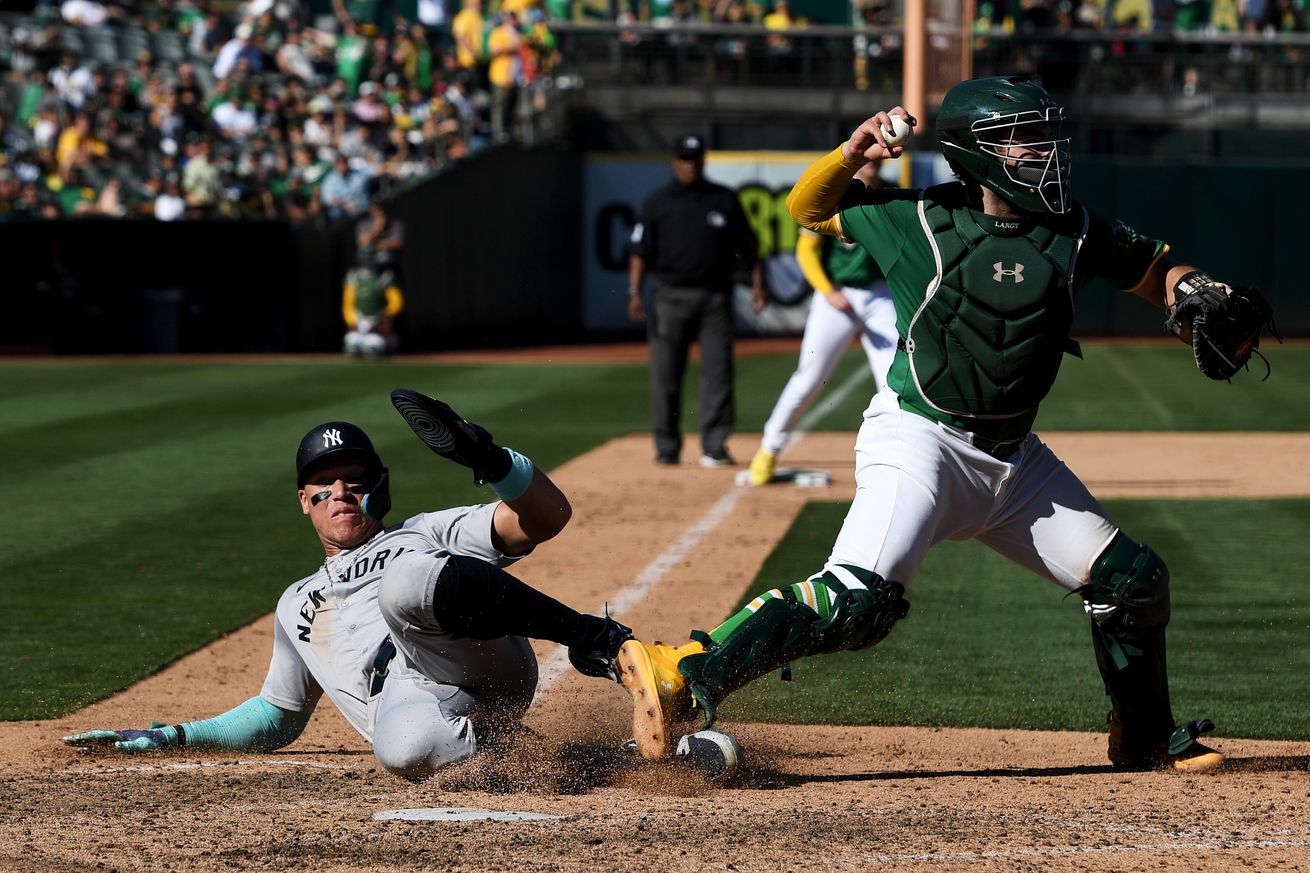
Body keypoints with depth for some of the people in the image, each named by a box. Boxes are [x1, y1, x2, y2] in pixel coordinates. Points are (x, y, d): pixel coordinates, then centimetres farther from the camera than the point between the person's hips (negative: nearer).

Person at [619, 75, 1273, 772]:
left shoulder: (1074, 232, 3)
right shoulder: (919, 222, -8)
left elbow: (1153, 270, 16)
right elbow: (808, 208, 5)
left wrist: (1194, 294, -7)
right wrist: (854, 154, -14)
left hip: (1014, 458, 6)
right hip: (920, 441, -6)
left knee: (1133, 580, 9)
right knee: (859, 598, -27)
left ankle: (1146, 738, 30)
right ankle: (690, 674, -29)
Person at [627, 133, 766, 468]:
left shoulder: (725, 200, 11)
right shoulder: (657, 201, 7)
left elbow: (747, 246, 14)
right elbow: (641, 250, 3)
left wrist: (757, 284, 4)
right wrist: (634, 292, -7)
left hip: (714, 298, 1)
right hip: (670, 298, -1)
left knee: (718, 371, -6)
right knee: (666, 375, 1)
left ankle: (715, 448, -4)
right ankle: (667, 448, 9)